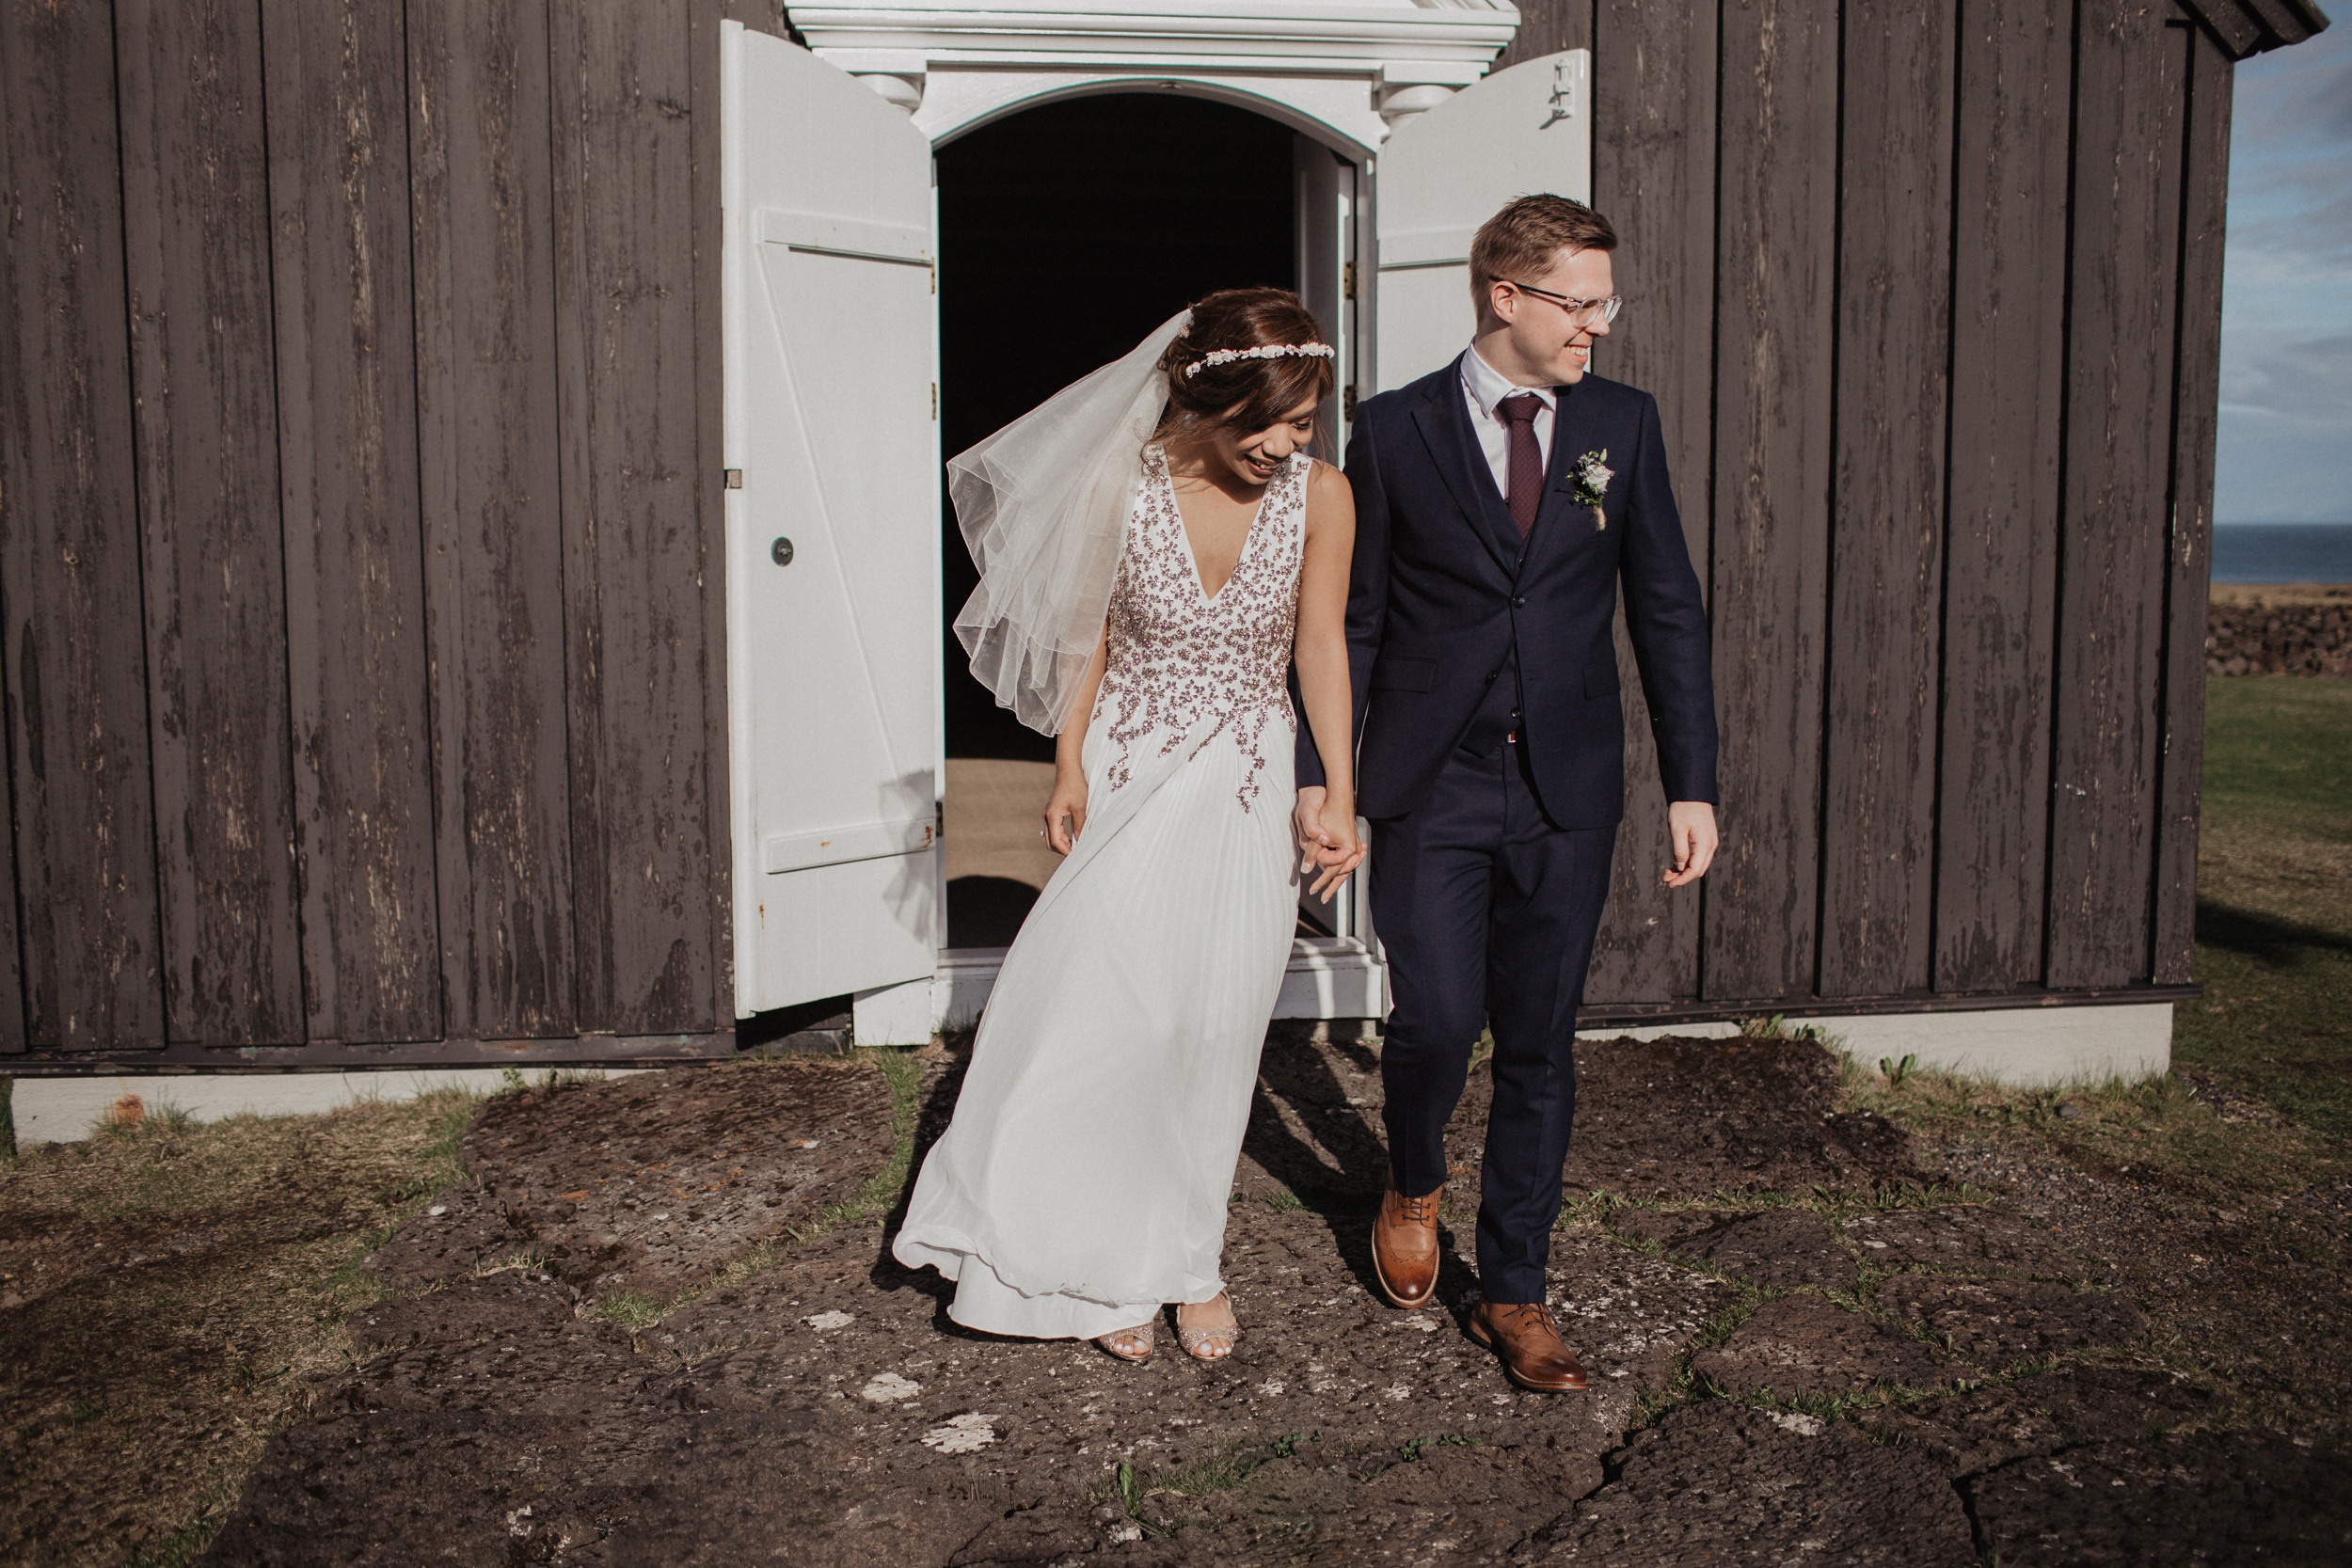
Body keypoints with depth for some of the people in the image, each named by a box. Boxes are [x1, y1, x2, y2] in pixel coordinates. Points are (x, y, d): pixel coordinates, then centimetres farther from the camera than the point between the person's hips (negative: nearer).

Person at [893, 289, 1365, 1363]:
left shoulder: (1320, 494, -10)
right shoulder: (1123, 486, -14)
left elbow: (1321, 644, -2)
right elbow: (1089, 631, -1)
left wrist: (1340, 794, -3)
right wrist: (1068, 769, -1)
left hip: (1250, 786, 1)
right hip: (1132, 774, -1)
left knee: (1215, 1030, 6)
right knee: (1103, 1005, -5)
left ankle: (1188, 1257, 25)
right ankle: (1111, 1265, 15)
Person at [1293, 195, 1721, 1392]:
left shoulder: (1623, 425, 5)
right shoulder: (1395, 431, 0)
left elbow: (1668, 610, 6)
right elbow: (1351, 618, 4)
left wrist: (1691, 785, 1)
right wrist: (1317, 770, 2)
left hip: (1567, 795, 2)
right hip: (1429, 786, -2)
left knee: (1539, 1044, 6)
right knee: (1437, 1019, -9)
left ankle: (1514, 1293, 21)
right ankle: (1414, 1184, 26)